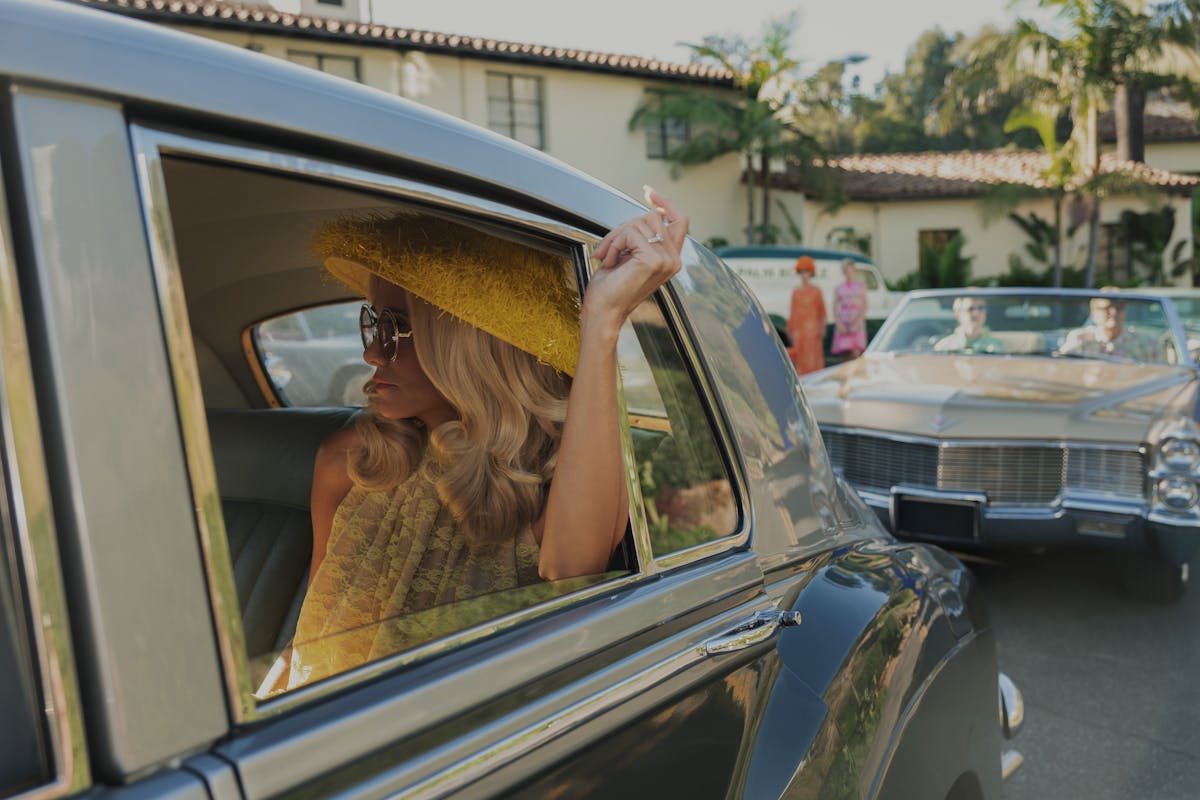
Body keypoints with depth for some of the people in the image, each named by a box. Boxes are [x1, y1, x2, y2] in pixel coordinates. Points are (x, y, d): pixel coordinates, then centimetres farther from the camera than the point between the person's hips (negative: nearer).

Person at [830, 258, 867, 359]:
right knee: (845, 354, -3)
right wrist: (839, 324, -8)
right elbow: (835, 307, 7)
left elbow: (864, 306, 3)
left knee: (856, 354, -15)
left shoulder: (861, 286, 9)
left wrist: (857, 323, -10)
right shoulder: (839, 288, 13)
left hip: (857, 325, -2)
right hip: (843, 325, 2)